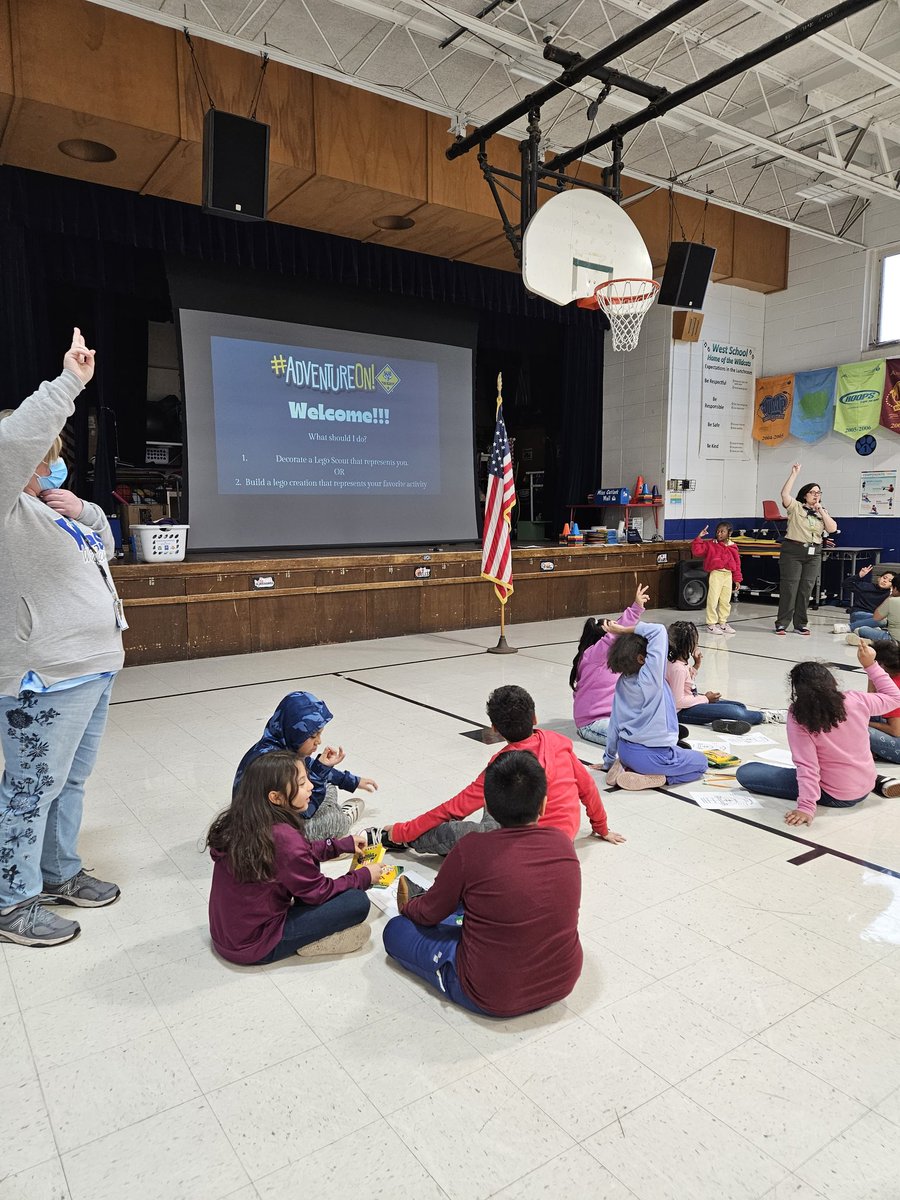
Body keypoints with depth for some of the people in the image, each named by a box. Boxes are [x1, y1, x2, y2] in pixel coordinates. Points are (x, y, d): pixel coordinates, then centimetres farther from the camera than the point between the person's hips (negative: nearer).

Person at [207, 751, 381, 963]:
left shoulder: (239, 822, -4)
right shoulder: (282, 837, -29)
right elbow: (318, 892, -13)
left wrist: (343, 844, 14)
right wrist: (364, 876, 1)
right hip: (255, 946, -8)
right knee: (357, 901, -12)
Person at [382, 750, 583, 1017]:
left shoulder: (470, 853, -23)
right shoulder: (563, 843, -11)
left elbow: (429, 914, -5)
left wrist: (406, 907, 18)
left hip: (493, 998, -5)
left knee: (395, 930, 9)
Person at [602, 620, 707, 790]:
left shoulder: (622, 682, -1)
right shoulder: (650, 677, -22)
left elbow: (614, 723, 6)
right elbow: (659, 631, -24)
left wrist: (609, 761, 16)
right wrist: (625, 630, -18)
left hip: (625, 751, 7)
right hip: (652, 755, -7)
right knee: (701, 762, 19)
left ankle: (625, 767, 9)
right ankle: (648, 778, -4)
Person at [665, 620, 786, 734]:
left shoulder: (680, 661, 5)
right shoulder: (678, 668, -26)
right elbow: (678, 701, -25)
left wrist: (696, 664, 6)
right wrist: (705, 699, -13)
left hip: (691, 700, 11)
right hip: (683, 712, -11)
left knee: (739, 706, 10)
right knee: (734, 711, -17)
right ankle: (765, 716, 4)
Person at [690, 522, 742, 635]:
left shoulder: (732, 547, 7)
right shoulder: (711, 545, -2)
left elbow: (737, 564, 10)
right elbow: (697, 551, -12)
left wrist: (737, 579, 8)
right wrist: (699, 537, -19)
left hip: (728, 575, 4)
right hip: (716, 574, -4)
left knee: (726, 601, 13)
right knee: (713, 600, -4)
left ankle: (722, 623, 26)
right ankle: (711, 624, 4)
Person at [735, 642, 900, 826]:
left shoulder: (798, 716, -21)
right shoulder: (857, 701, -11)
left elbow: (807, 766, -25)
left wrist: (807, 806, -24)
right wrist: (871, 665, 9)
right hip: (866, 789, 6)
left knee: (745, 772, -9)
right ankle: (880, 782, 17)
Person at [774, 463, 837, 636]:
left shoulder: (823, 512, 17)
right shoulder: (795, 507, 3)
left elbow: (832, 528, 4)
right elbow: (784, 494, -14)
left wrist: (821, 511, -3)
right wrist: (794, 474, -13)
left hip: (813, 554, 5)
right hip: (793, 551, -5)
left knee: (806, 589, 4)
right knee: (789, 587, -7)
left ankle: (800, 624, 11)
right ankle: (781, 623, -2)